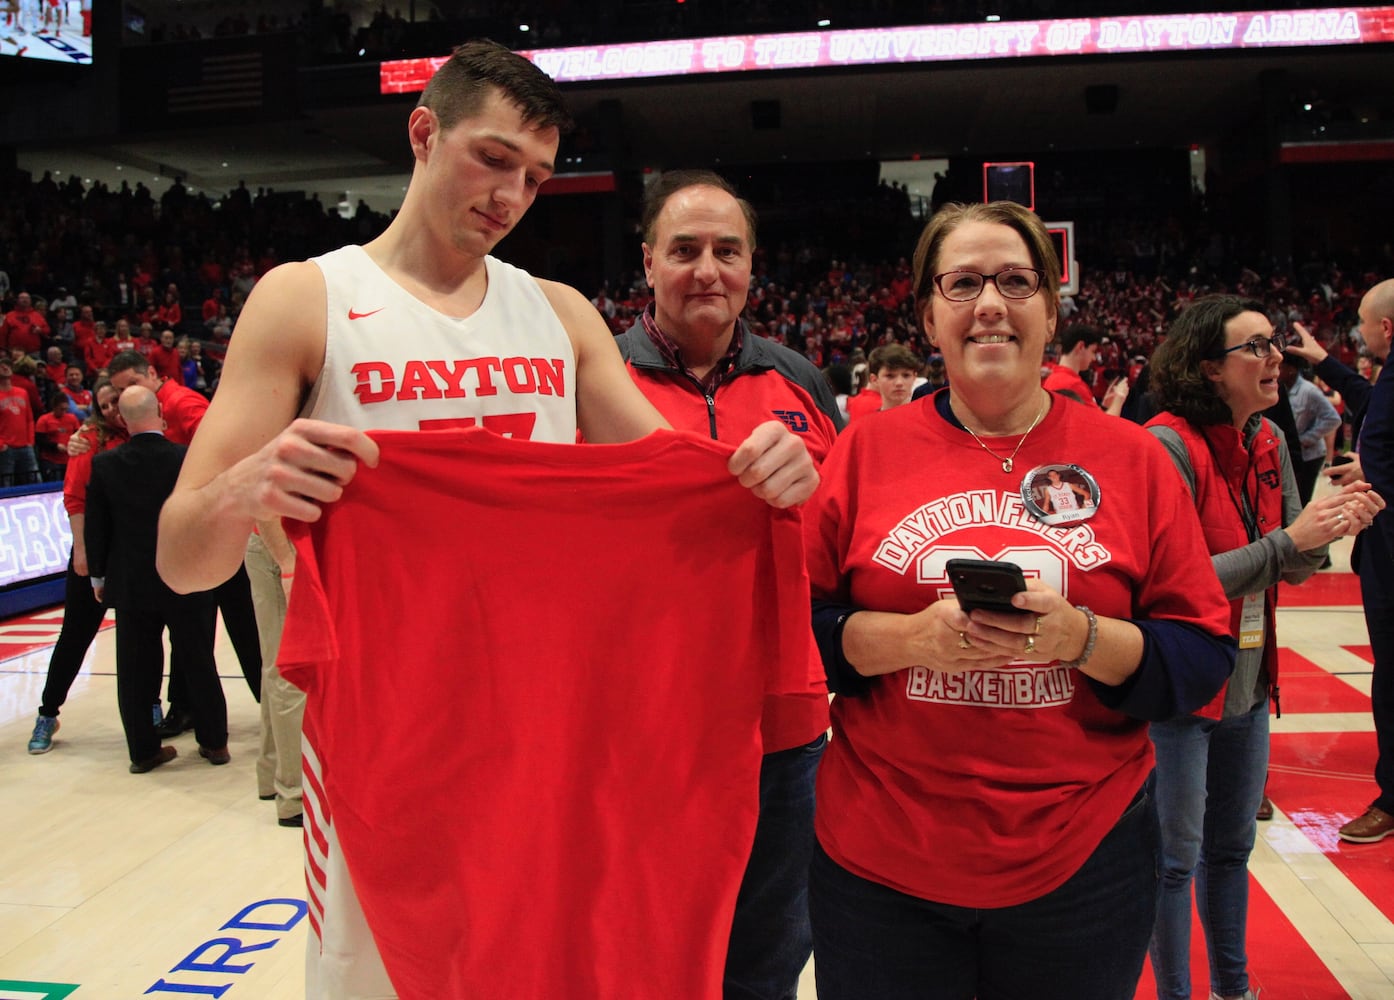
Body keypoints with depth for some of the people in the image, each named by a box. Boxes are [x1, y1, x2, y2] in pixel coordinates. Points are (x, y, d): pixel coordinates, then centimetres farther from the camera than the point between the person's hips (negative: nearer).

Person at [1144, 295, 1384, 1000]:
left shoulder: (1269, 441, 4)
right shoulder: (1167, 446, -20)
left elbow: (1291, 568, 9)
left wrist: (1331, 525, -11)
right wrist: (1289, 540, -26)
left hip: (1248, 683, 8)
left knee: (1231, 847, 22)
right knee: (1177, 857, 8)